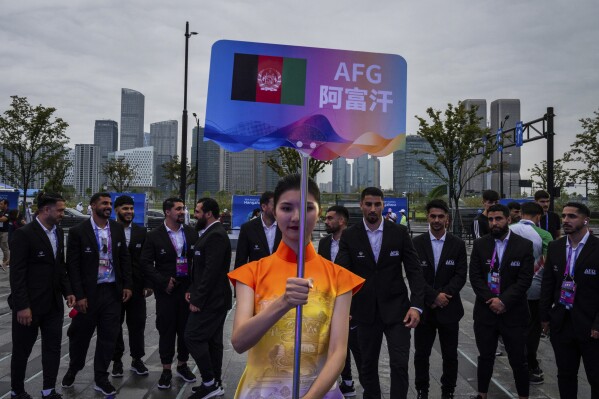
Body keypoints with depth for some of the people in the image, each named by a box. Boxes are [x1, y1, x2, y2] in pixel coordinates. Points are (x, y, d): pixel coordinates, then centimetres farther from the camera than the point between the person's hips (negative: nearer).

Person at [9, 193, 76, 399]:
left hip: (54, 303, 6)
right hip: (29, 304, -6)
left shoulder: (59, 232, 5)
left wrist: (67, 291, 6)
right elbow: (17, 273, -17)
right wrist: (22, 306, -19)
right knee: (22, 351, 11)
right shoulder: (24, 234, -16)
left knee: (53, 347, 11)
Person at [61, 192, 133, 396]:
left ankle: (101, 379, 23)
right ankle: (73, 369, 41)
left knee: (108, 337, 8)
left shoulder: (117, 228, 3)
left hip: (113, 291, 3)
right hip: (88, 292, -3)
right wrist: (79, 295, -12)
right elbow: (73, 265, -9)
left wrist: (127, 285, 3)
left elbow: (125, 257, 8)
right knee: (81, 335, 14)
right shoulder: (78, 231, -9)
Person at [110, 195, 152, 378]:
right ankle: (117, 361, 23)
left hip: (137, 286, 2)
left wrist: (148, 284, 0)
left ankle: (137, 360, 22)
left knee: (137, 324, 8)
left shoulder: (142, 232, 4)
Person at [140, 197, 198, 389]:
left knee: (186, 328, 11)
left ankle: (182, 365, 29)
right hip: (166, 290, -2)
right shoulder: (154, 236, -3)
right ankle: (166, 370, 21)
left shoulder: (191, 233, 4)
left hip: (188, 288, 2)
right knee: (166, 330, 7)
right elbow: (146, 263, -4)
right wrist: (163, 282, -10)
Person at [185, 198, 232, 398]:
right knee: (212, 340, 14)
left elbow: (211, 271, -23)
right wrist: (192, 290, 8)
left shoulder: (216, 235, -18)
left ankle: (209, 382, 4)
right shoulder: (211, 233, 14)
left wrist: (198, 299, -20)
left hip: (211, 299, -10)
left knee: (193, 337, -6)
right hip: (213, 299, 10)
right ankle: (215, 383, 24)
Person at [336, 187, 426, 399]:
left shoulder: (400, 232, -4)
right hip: (365, 310, 1)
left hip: (396, 308, -1)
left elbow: (414, 270, -4)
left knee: (400, 364, -2)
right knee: (368, 364, 16)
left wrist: (416, 305, -15)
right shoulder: (349, 236, -4)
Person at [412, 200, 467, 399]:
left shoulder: (458, 244, 1)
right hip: (424, 308, 0)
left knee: (450, 355, 10)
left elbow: (461, 276, -4)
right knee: (421, 354, 9)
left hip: (448, 308, 0)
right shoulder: (417, 243, -1)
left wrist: (443, 295, -16)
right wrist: (434, 296, -16)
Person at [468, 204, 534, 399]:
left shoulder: (524, 245, -3)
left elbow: (524, 280, -8)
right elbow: (475, 276, -2)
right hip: (485, 310, 2)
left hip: (514, 313, -2)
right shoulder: (479, 244, 2)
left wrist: (503, 301, -15)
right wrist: (491, 300, -12)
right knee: (485, 357, 13)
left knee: (519, 360, 7)